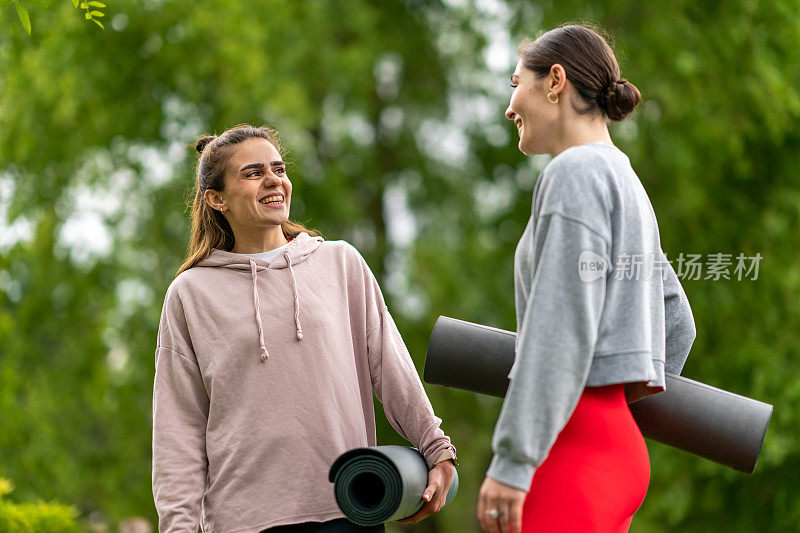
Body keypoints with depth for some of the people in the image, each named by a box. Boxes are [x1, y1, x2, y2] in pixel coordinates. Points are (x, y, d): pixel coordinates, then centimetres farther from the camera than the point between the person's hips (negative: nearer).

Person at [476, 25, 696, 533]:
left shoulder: (578, 172, -8)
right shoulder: (626, 186, 21)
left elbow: (562, 324, -18)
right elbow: (675, 325, 28)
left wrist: (511, 461, -21)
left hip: (573, 449, -10)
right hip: (620, 446, 10)